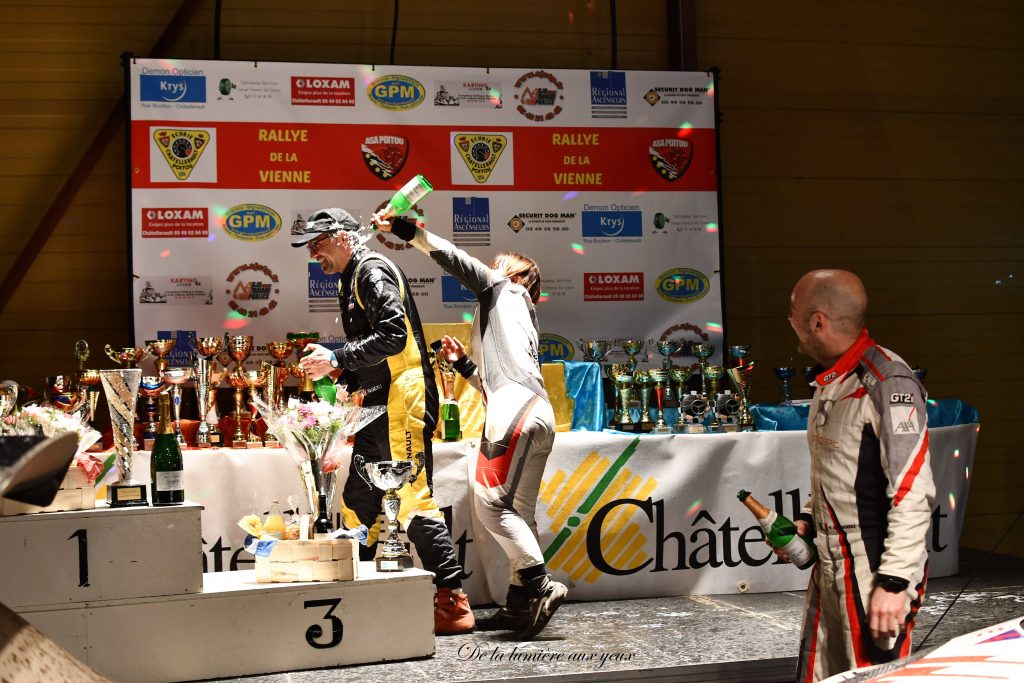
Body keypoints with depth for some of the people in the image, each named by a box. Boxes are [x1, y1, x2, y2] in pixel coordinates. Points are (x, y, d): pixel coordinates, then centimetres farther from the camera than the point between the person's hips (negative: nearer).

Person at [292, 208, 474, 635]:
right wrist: (339, 377, 12)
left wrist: (337, 359, -19)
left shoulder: (373, 271, -8)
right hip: (381, 406, 11)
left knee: (414, 500, -12)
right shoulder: (350, 281, 22)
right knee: (359, 502, 12)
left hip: (403, 400, -11)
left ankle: (453, 603, -9)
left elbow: (393, 335, -21)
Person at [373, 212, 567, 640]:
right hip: (537, 415, 10)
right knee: (517, 512, 8)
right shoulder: (520, 318, 34)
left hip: (517, 413, -10)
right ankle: (521, 603, 8)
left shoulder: (504, 289, 12)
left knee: (490, 503, -13)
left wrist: (406, 230, 3)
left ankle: (539, 585, -15)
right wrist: (463, 363, 31)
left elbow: (454, 259, 3)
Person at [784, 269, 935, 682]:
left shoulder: (887, 382, -16)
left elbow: (913, 492, -20)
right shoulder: (829, 383, 13)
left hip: (874, 572, -9)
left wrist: (894, 582, -22)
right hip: (829, 569, 9)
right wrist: (807, 519, 12)